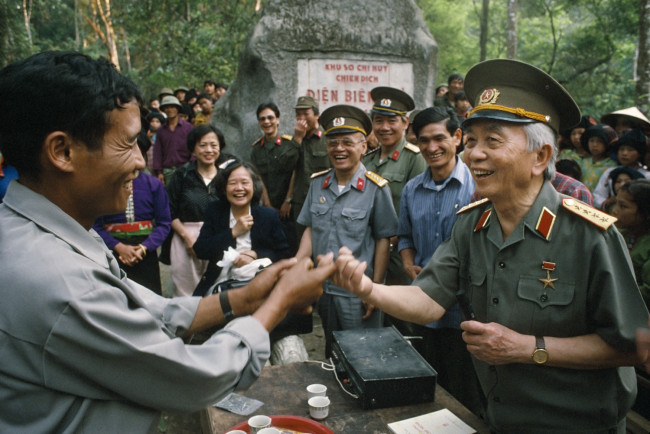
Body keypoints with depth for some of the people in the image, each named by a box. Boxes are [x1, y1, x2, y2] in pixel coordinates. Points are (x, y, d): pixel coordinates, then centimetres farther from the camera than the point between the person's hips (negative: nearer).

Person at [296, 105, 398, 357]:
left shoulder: (375, 188, -12)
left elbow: (383, 241, -10)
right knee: (331, 355, 23)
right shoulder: (318, 183, 2)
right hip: (323, 288, 5)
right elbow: (310, 230, 7)